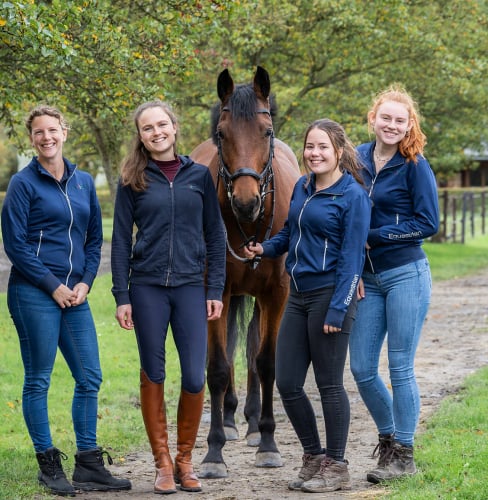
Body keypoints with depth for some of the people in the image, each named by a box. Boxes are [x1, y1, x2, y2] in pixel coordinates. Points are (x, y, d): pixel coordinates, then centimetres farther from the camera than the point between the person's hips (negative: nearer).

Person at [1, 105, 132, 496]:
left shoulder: (84, 182, 13)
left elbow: (94, 239, 16)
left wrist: (84, 283, 2)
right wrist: (53, 285, -11)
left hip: (75, 295, 6)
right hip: (35, 293, -6)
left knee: (90, 378, 5)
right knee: (38, 380, 0)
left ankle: (88, 465, 13)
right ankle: (49, 466, 8)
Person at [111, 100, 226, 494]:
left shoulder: (199, 176, 7)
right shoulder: (133, 181, 4)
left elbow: (215, 236, 8)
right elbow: (121, 241, 4)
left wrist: (215, 290, 2)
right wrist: (121, 296, -2)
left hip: (190, 288, 1)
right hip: (147, 289, 0)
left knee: (195, 378, -5)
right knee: (153, 376, 4)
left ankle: (185, 460, 13)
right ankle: (163, 464, 13)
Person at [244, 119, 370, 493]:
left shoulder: (352, 196, -10)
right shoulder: (302, 188, 10)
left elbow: (351, 258, -13)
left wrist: (338, 310, -18)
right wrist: (265, 248, 3)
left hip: (330, 294, -7)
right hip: (299, 295, 7)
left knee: (329, 384, 1)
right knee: (287, 384, 7)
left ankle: (336, 468, 12)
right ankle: (313, 458, 24)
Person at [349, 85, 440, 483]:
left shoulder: (415, 166, -9)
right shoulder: (358, 159, 7)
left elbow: (428, 223, -12)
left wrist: (374, 236, -14)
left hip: (406, 275, -6)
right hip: (367, 280, 6)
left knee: (400, 368, -1)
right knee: (361, 368, 6)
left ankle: (403, 454, 10)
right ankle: (389, 436, 28)